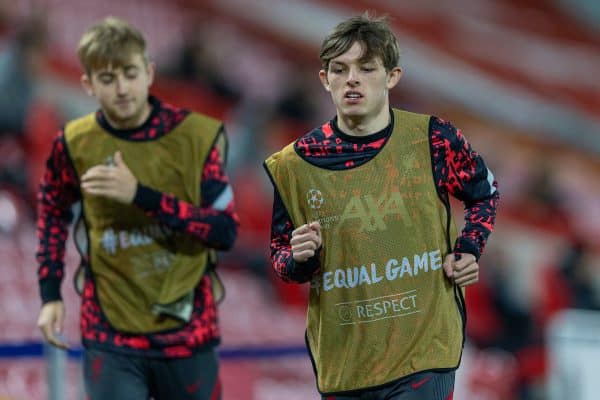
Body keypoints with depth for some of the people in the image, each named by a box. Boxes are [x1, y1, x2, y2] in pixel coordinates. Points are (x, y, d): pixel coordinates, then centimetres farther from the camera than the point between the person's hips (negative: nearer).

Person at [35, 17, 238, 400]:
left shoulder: (196, 135, -8)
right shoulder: (74, 144, -3)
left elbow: (225, 231, -13)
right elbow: (53, 213, 17)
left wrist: (141, 195, -23)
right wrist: (51, 294, 11)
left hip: (188, 332, 0)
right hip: (110, 338, 0)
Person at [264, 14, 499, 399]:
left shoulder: (434, 139, -4)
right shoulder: (293, 164, -1)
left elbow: (484, 194, 15)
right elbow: (280, 254, 10)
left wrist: (468, 250, -1)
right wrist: (299, 260, -12)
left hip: (424, 355, -2)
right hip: (340, 364, 2)